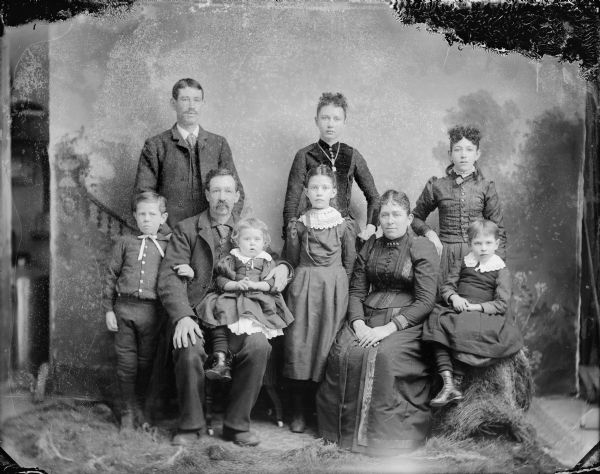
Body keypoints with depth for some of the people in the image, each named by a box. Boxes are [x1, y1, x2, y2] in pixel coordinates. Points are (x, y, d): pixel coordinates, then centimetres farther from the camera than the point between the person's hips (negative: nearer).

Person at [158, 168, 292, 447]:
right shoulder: (186, 230, 8)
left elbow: (273, 257, 24)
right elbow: (170, 276, -2)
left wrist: (282, 267, -4)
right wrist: (182, 316, -19)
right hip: (195, 312, -1)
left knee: (258, 345, -28)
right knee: (190, 351, -32)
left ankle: (237, 425, -10)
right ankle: (189, 426, -6)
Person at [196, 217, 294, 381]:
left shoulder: (267, 261, 17)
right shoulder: (231, 259, 16)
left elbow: (272, 283, 4)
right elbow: (221, 281, 6)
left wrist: (255, 285, -14)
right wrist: (236, 285, -12)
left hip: (258, 299, -1)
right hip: (232, 297, 1)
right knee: (220, 313, -27)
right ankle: (220, 360, -32)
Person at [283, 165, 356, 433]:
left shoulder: (343, 225, 4)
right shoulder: (298, 225, 5)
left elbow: (350, 262, 8)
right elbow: (291, 261, 9)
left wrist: (339, 283, 3)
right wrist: (292, 237, -3)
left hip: (334, 287, 0)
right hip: (303, 286, 1)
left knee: (327, 345, -1)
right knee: (299, 344, -5)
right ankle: (298, 411, 4)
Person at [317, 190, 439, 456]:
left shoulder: (423, 249, 0)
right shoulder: (370, 247, 16)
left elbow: (425, 302, -8)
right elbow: (356, 291, 12)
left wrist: (388, 328, -18)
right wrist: (358, 324, -8)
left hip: (407, 321, -4)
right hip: (367, 316, 4)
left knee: (384, 355, -32)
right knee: (344, 352, -23)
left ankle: (385, 434, -17)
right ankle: (345, 427, -10)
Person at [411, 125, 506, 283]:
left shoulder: (486, 187, 5)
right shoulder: (437, 186, 5)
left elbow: (498, 231, 7)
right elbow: (416, 217, 18)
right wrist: (429, 233, -1)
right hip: (445, 255, 0)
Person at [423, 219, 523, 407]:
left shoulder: (500, 270, 6)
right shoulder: (463, 263, 18)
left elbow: (502, 304, -2)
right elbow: (447, 286, 14)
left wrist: (477, 307, -15)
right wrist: (454, 297, -9)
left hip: (484, 314, -3)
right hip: (456, 310, 4)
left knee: (464, 330, -35)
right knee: (437, 323, -28)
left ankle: (457, 383, -24)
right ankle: (448, 384, -34)